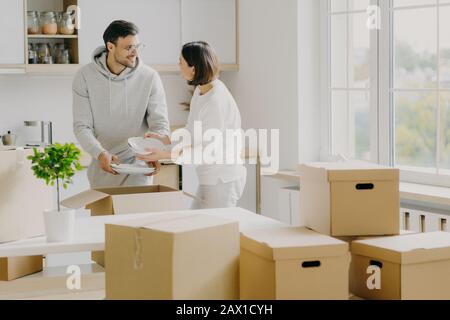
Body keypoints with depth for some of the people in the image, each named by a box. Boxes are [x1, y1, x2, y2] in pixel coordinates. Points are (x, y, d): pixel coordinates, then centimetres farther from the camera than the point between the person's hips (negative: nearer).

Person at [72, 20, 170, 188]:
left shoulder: (150, 77, -10)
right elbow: (82, 126, -11)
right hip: (102, 167, 1)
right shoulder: (85, 76, -9)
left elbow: (159, 123, -10)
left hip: (138, 167, -1)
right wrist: (100, 153, -29)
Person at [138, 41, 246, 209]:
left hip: (223, 180, -9)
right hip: (210, 179, 9)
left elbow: (208, 150, -21)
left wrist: (165, 155, -21)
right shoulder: (200, 91, 4)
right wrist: (165, 139, 6)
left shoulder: (216, 102, -24)